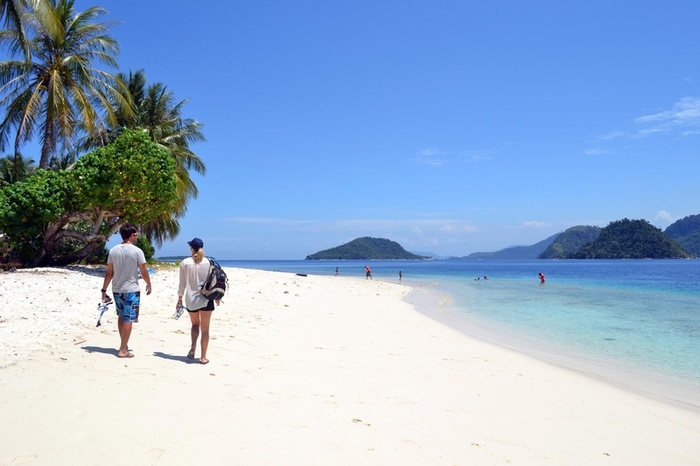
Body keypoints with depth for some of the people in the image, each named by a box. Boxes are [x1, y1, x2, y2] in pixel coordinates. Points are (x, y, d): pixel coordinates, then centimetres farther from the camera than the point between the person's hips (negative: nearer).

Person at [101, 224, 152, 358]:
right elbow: (144, 272, -7)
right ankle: (123, 350, 0)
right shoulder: (137, 251, -11)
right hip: (131, 290, -5)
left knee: (121, 317, 20)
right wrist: (149, 284, 10)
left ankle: (124, 344, 31)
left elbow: (109, 273, 2)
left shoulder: (113, 250, 2)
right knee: (128, 319, -1)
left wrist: (104, 290, 8)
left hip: (116, 289, 5)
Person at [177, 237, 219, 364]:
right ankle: (203, 357, 9)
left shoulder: (185, 263, -3)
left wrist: (179, 300, 11)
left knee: (195, 324, 23)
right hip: (206, 299, -1)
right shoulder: (208, 262, -3)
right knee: (205, 329, 7)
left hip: (191, 300, 1)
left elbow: (182, 284, 1)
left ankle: (193, 347, 3)